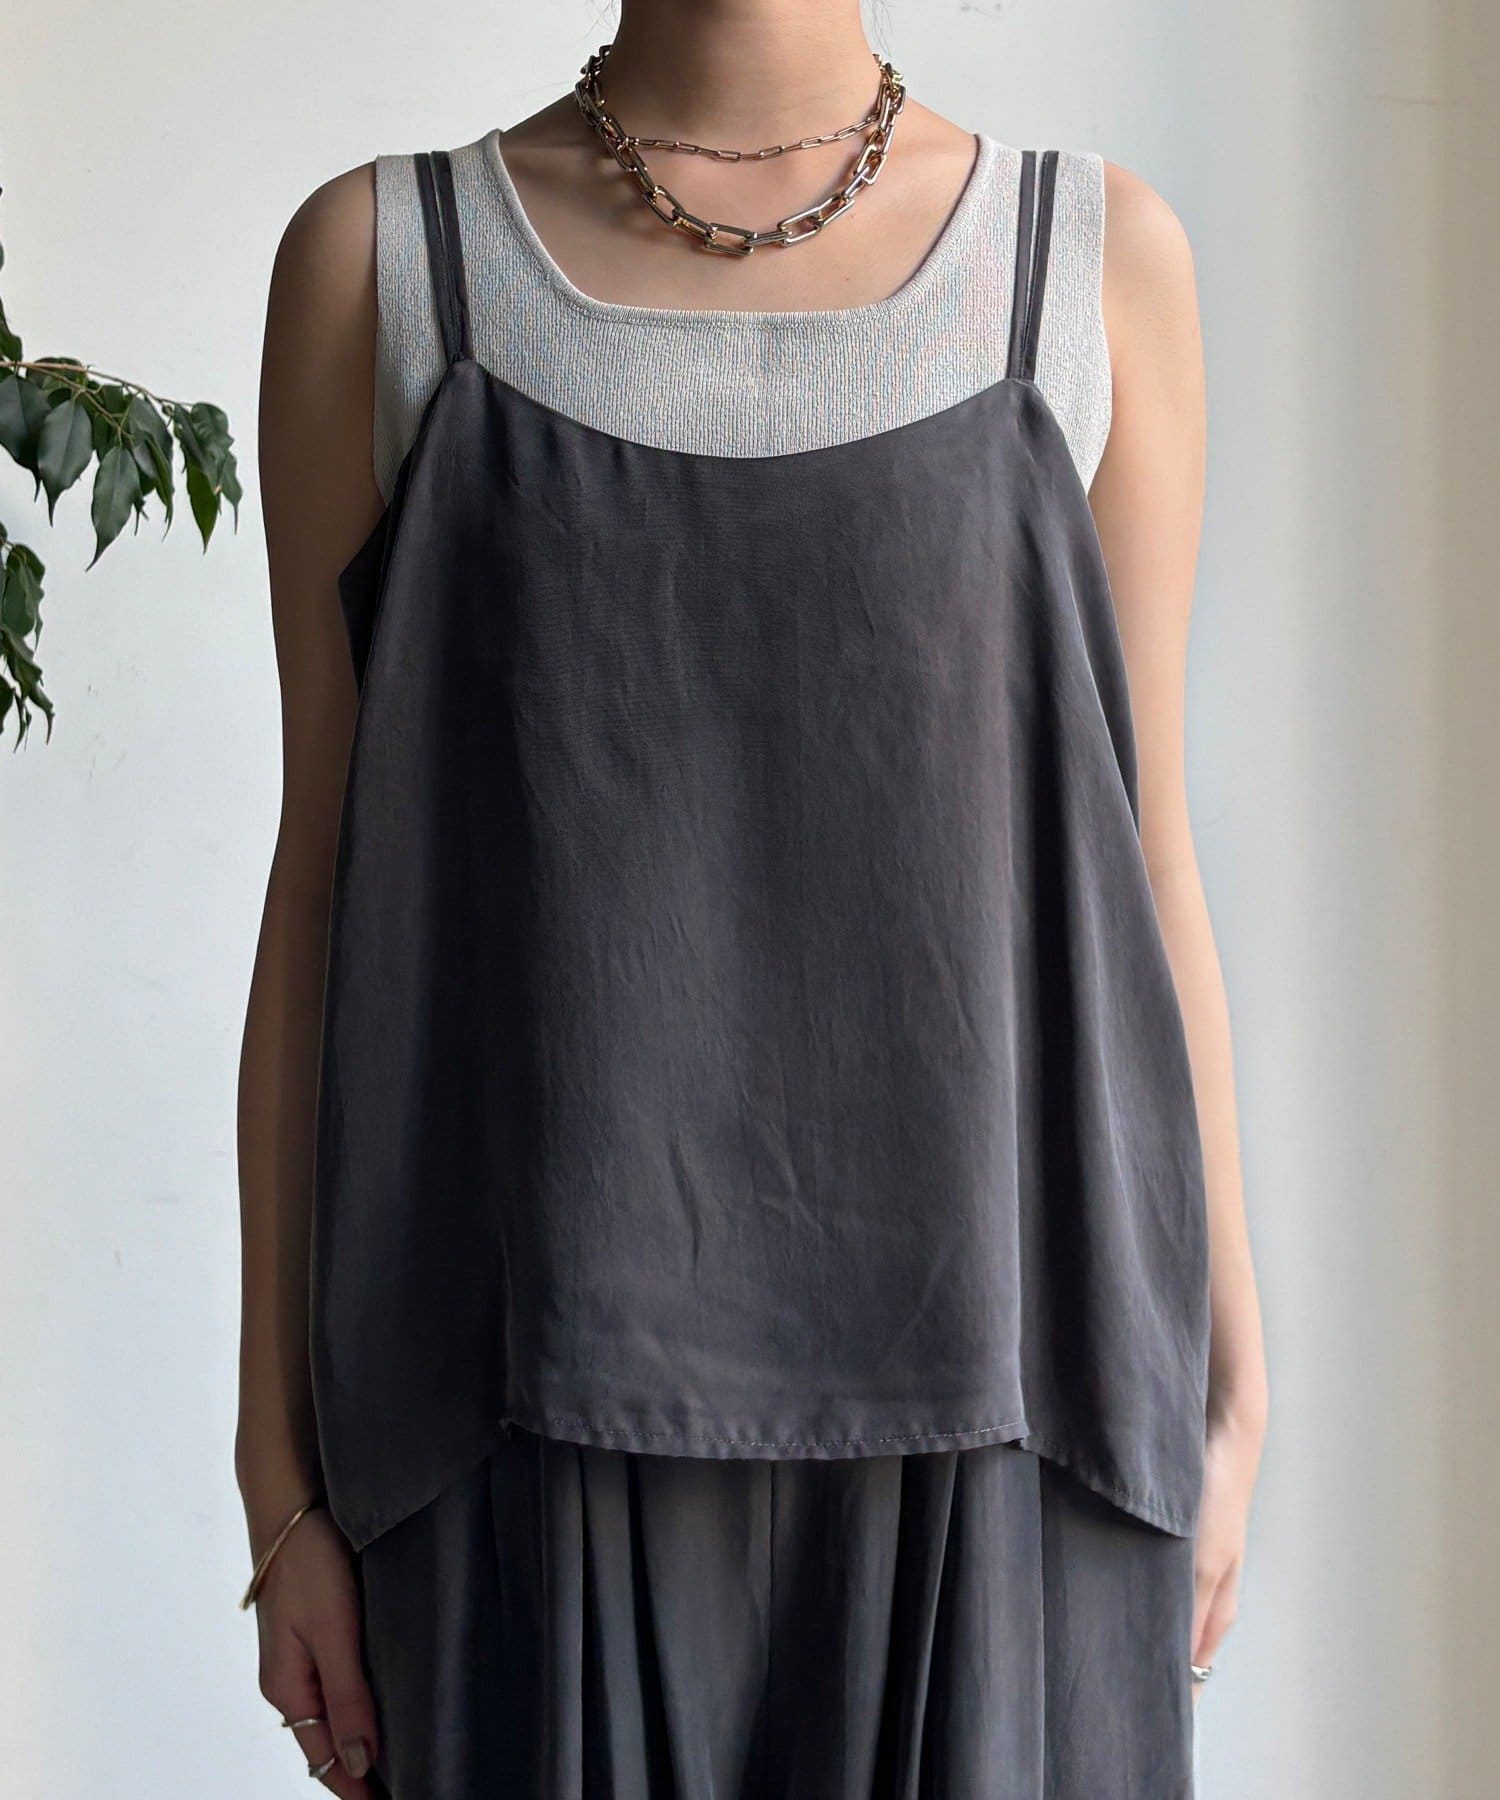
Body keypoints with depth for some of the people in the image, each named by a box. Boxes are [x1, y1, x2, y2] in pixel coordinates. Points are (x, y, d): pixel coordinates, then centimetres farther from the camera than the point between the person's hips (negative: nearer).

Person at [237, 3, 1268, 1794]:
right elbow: (327, 876, 4)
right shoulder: (380, 257, 4)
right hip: (556, 1420, 0)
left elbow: (1143, 857, 8)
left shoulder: (1099, 253, 6)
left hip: (995, 1418, 1)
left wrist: (1228, 1388, 7)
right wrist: (279, 1471, 3)